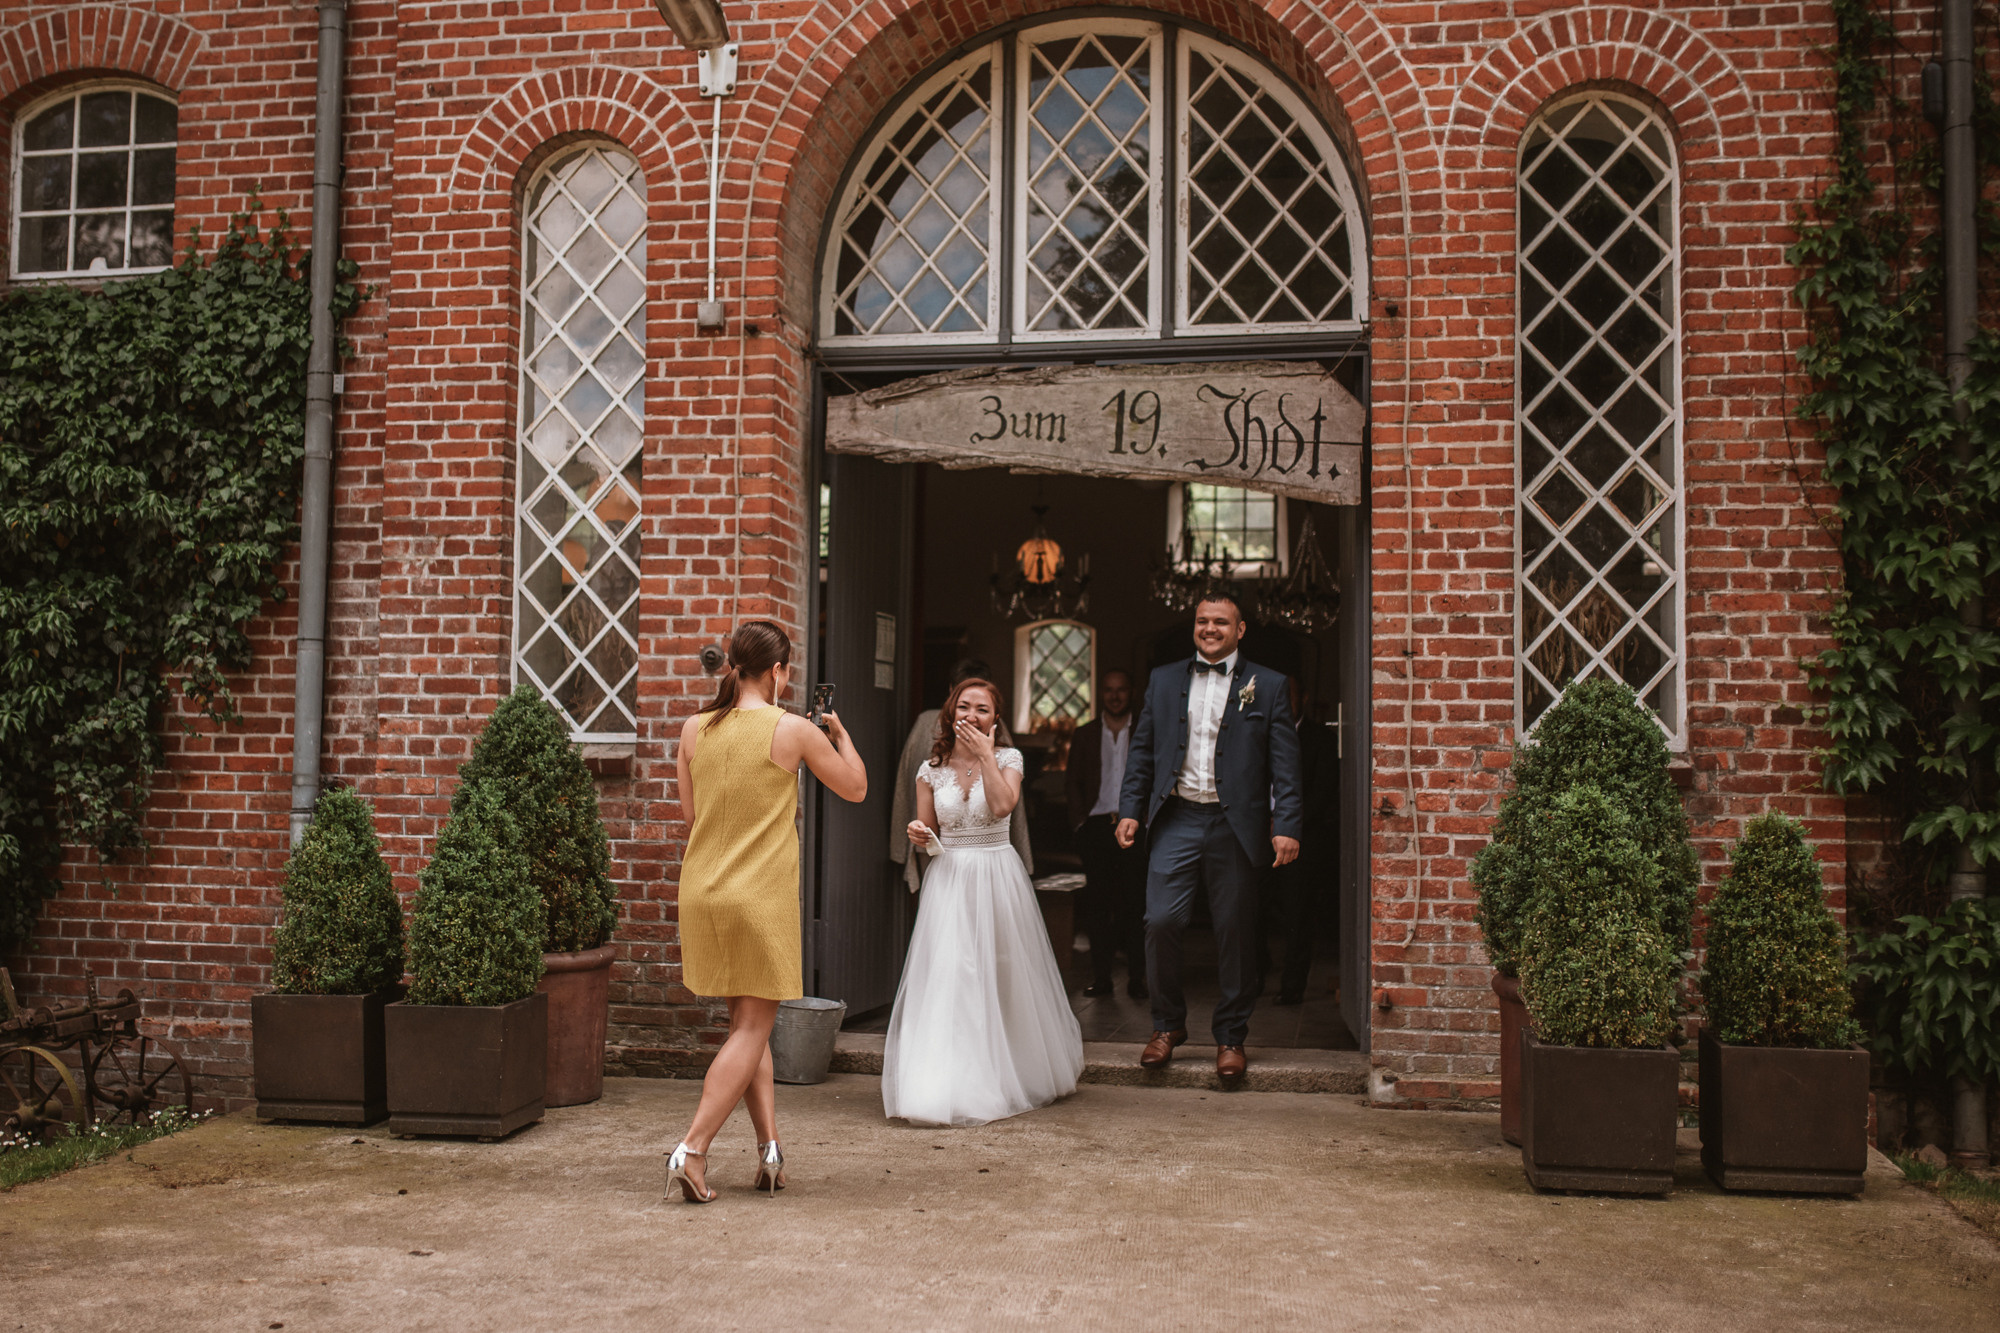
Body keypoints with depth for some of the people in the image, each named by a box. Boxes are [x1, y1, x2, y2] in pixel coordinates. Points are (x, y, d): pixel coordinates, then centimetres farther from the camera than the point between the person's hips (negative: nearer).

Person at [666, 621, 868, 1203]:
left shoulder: (694, 729, 3)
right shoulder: (793, 730, -8)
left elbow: (690, 814, 11)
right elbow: (855, 788, 4)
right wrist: (839, 731, 19)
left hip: (702, 891, 5)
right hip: (762, 894, -5)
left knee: (746, 1020, 17)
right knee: (752, 1027, 4)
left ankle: (769, 1144, 12)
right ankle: (692, 1150, -4)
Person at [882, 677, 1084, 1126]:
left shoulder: (1008, 758, 2)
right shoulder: (931, 770, 6)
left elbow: (1003, 806, -18)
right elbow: (927, 837, 12)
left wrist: (986, 756, -13)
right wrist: (918, 836, -10)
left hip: (997, 878, -1)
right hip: (948, 881, 1)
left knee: (1002, 975, 4)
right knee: (945, 977, -5)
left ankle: (1003, 1080, 20)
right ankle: (943, 1085, 1)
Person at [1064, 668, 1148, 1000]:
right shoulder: (1085, 735, 12)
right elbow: (1072, 783, 12)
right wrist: (1080, 821, 0)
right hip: (1096, 826, 2)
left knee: (1135, 902, -2)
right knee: (1098, 903, 2)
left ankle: (1136, 978, 4)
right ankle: (1101, 976, 8)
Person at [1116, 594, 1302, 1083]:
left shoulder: (1267, 686, 5)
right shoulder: (1164, 680, 13)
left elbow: (1285, 764, 0)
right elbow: (1142, 752, 13)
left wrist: (1286, 827, -9)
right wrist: (1130, 810, 3)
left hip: (1235, 824, -1)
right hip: (1177, 819, 2)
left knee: (1235, 933, 4)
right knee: (1161, 922, -7)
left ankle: (1230, 1037, 18)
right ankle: (1168, 1025, 13)